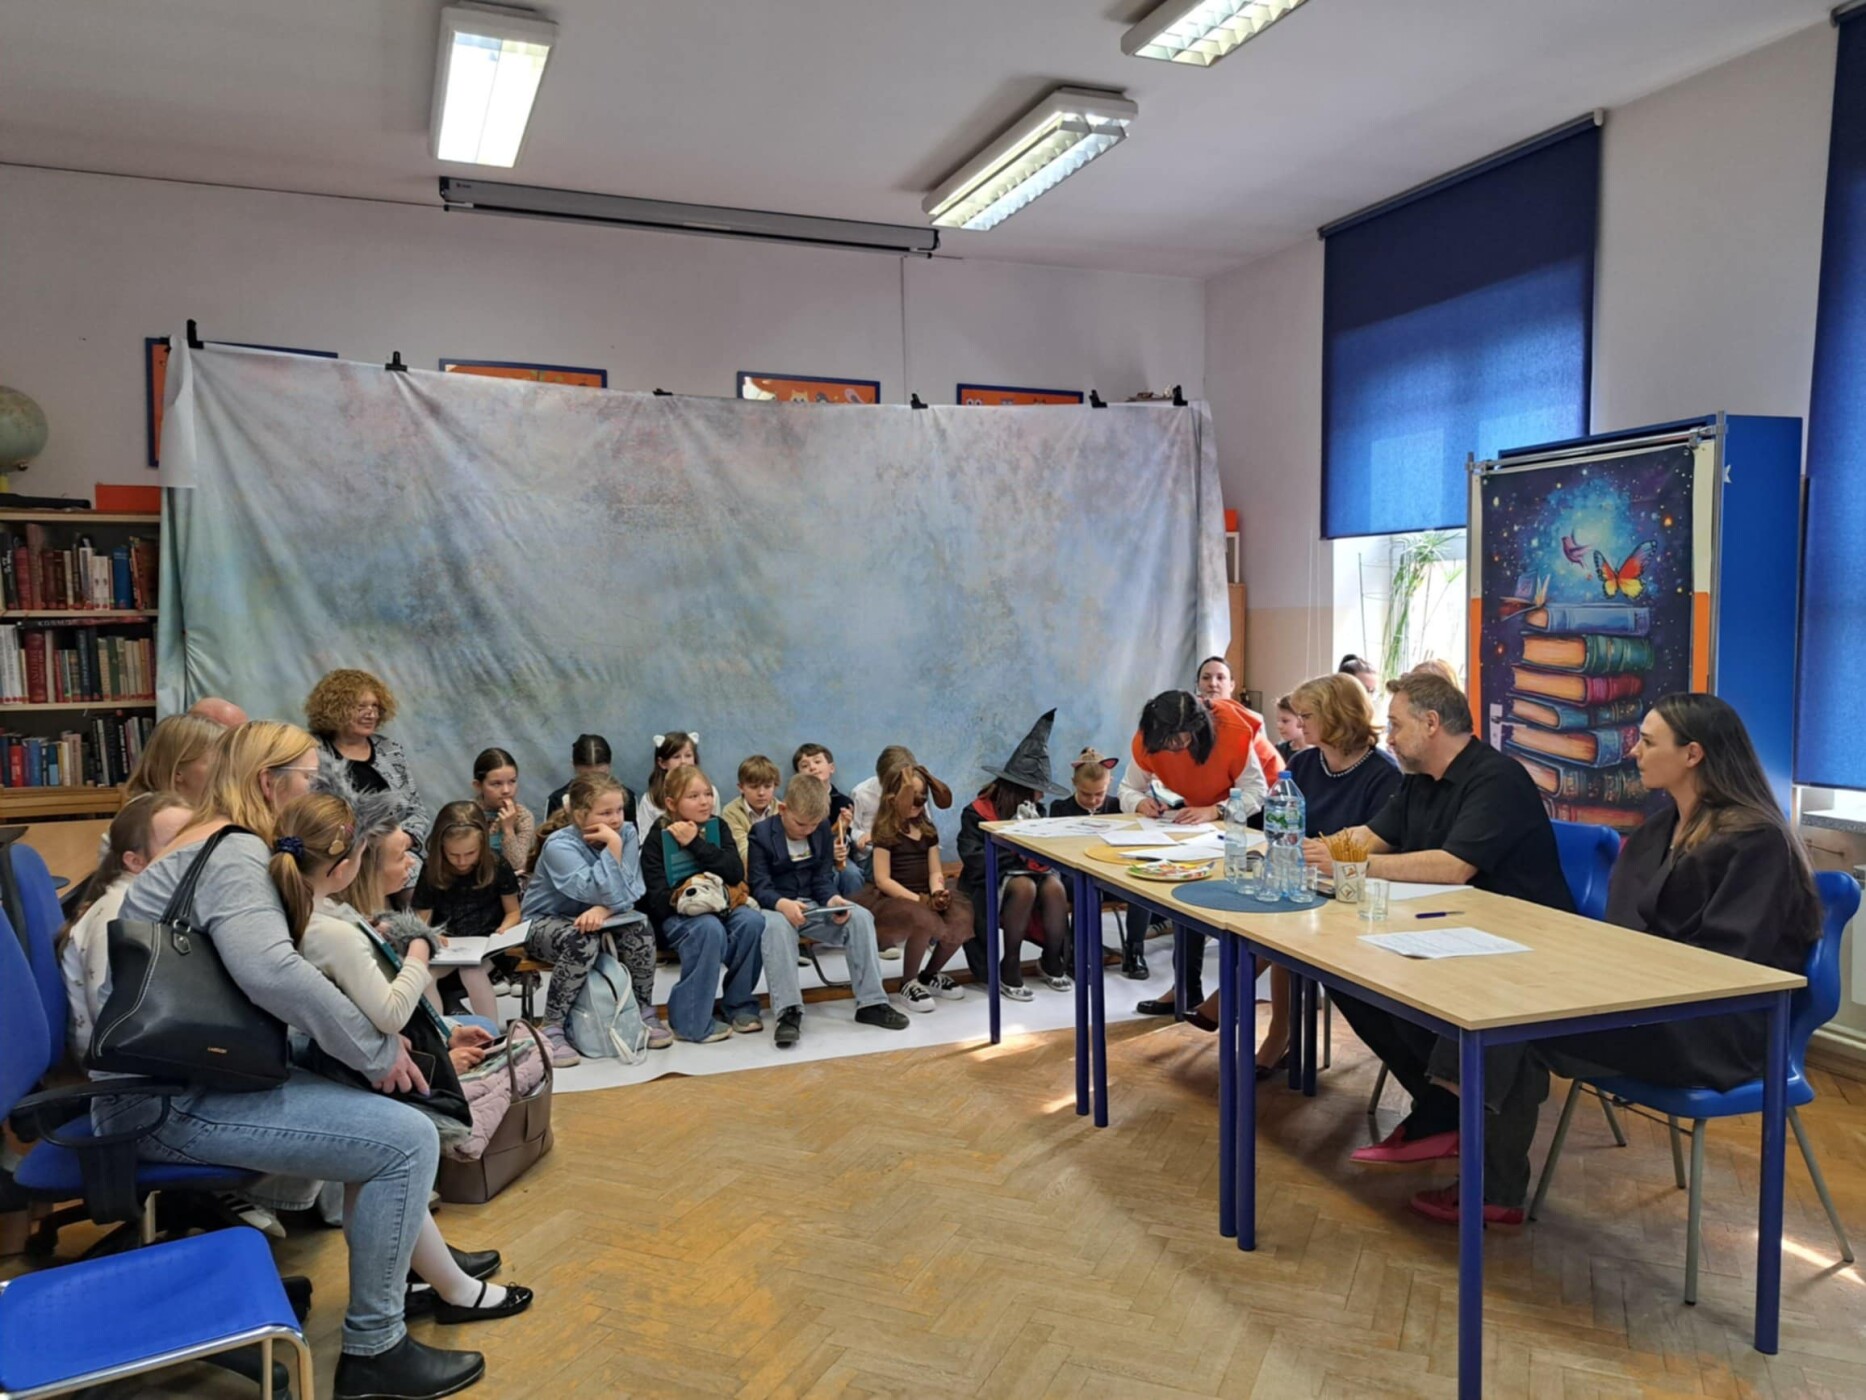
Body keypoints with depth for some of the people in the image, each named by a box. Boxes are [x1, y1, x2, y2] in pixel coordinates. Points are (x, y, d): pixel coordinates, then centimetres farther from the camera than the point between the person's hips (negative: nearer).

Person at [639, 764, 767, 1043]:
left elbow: (736, 872, -8)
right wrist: (690, 898, -24)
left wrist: (696, 843, -14)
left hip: (720, 907, 4)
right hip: (676, 915, -4)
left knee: (753, 922, -27)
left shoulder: (717, 827, 7)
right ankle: (691, 1020, -24)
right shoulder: (657, 839, -3)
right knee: (710, 929, -35)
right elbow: (657, 898, -10)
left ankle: (740, 1005, -9)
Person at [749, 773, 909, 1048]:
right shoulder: (761, 835, -7)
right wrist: (783, 904, -34)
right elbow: (760, 887, -12)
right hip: (775, 907, -4)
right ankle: (788, 1012, -41)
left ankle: (871, 1002, -15)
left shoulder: (822, 830, 8)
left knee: (860, 917, -19)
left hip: (812, 905, 5)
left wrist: (832, 899, -17)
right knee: (775, 925, -40)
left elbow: (823, 878, 7)